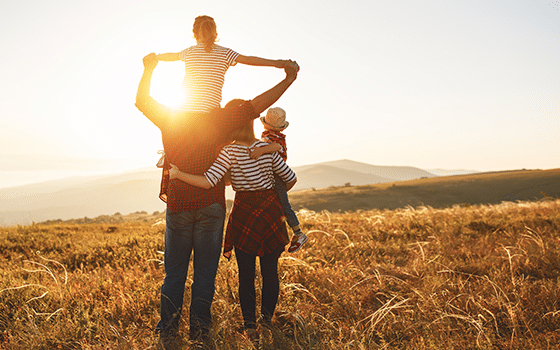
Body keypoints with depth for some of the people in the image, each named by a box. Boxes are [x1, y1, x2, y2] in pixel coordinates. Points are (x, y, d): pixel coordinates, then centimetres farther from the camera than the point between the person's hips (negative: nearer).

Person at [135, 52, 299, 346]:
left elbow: (141, 101, 17)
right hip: (210, 206, -2)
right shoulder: (218, 119, -7)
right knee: (204, 271, 7)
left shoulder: (169, 119, 1)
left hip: (177, 205, 2)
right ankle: (198, 330, 13)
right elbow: (256, 106, -10)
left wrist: (149, 69, 26)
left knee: (174, 271, 12)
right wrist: (288, 79, -6)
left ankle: (167, 330, 16)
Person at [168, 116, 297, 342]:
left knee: (246, 275, 9)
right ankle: (267, 320, 20)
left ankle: (250, 325, 8)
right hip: (270, 210, 3)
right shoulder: (267, 148, 1)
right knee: (270, 272, 13)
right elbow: (291, 179, 6)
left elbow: (208, 182, -21)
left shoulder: (229, 152, -10)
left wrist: (178, 174, -10)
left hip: (244, 213, -2)